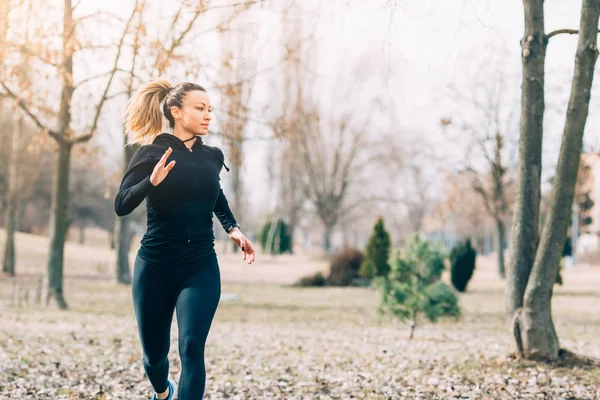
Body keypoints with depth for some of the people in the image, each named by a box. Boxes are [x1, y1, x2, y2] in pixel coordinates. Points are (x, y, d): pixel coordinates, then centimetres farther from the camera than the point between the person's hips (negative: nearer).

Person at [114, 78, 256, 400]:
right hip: (155, 267, -1)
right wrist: (152, 181, -32)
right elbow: (121, 206, -15)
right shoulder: (152, 152, -7)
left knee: (192, 348, -17)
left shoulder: (211, 156, 4)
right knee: (154, 353, 14)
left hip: (201, 268, 2)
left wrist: (234, 229, 11)